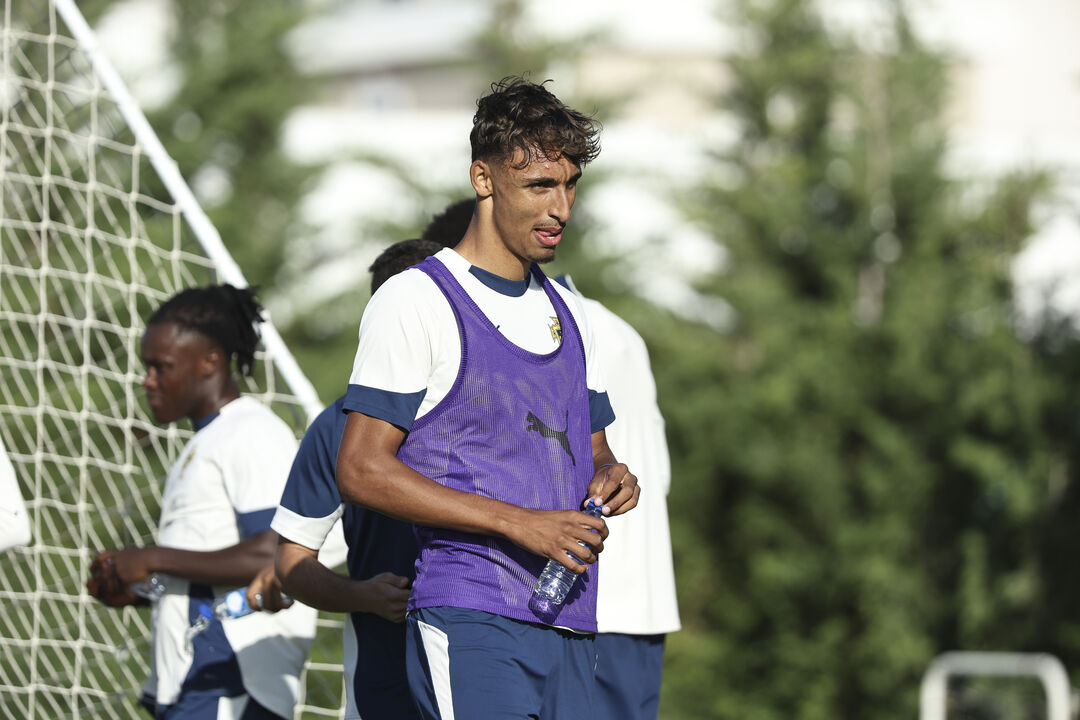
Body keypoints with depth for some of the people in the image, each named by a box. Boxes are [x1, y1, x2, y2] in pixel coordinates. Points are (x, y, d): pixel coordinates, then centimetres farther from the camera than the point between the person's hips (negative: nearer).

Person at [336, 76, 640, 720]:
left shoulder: (567, 312, 20)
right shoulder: (417, 299, -2)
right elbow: (361, 471, -9)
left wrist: (609, 480, 2)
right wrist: (520, 523, -16)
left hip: (570, 628, 7)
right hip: (471, 622, -7)